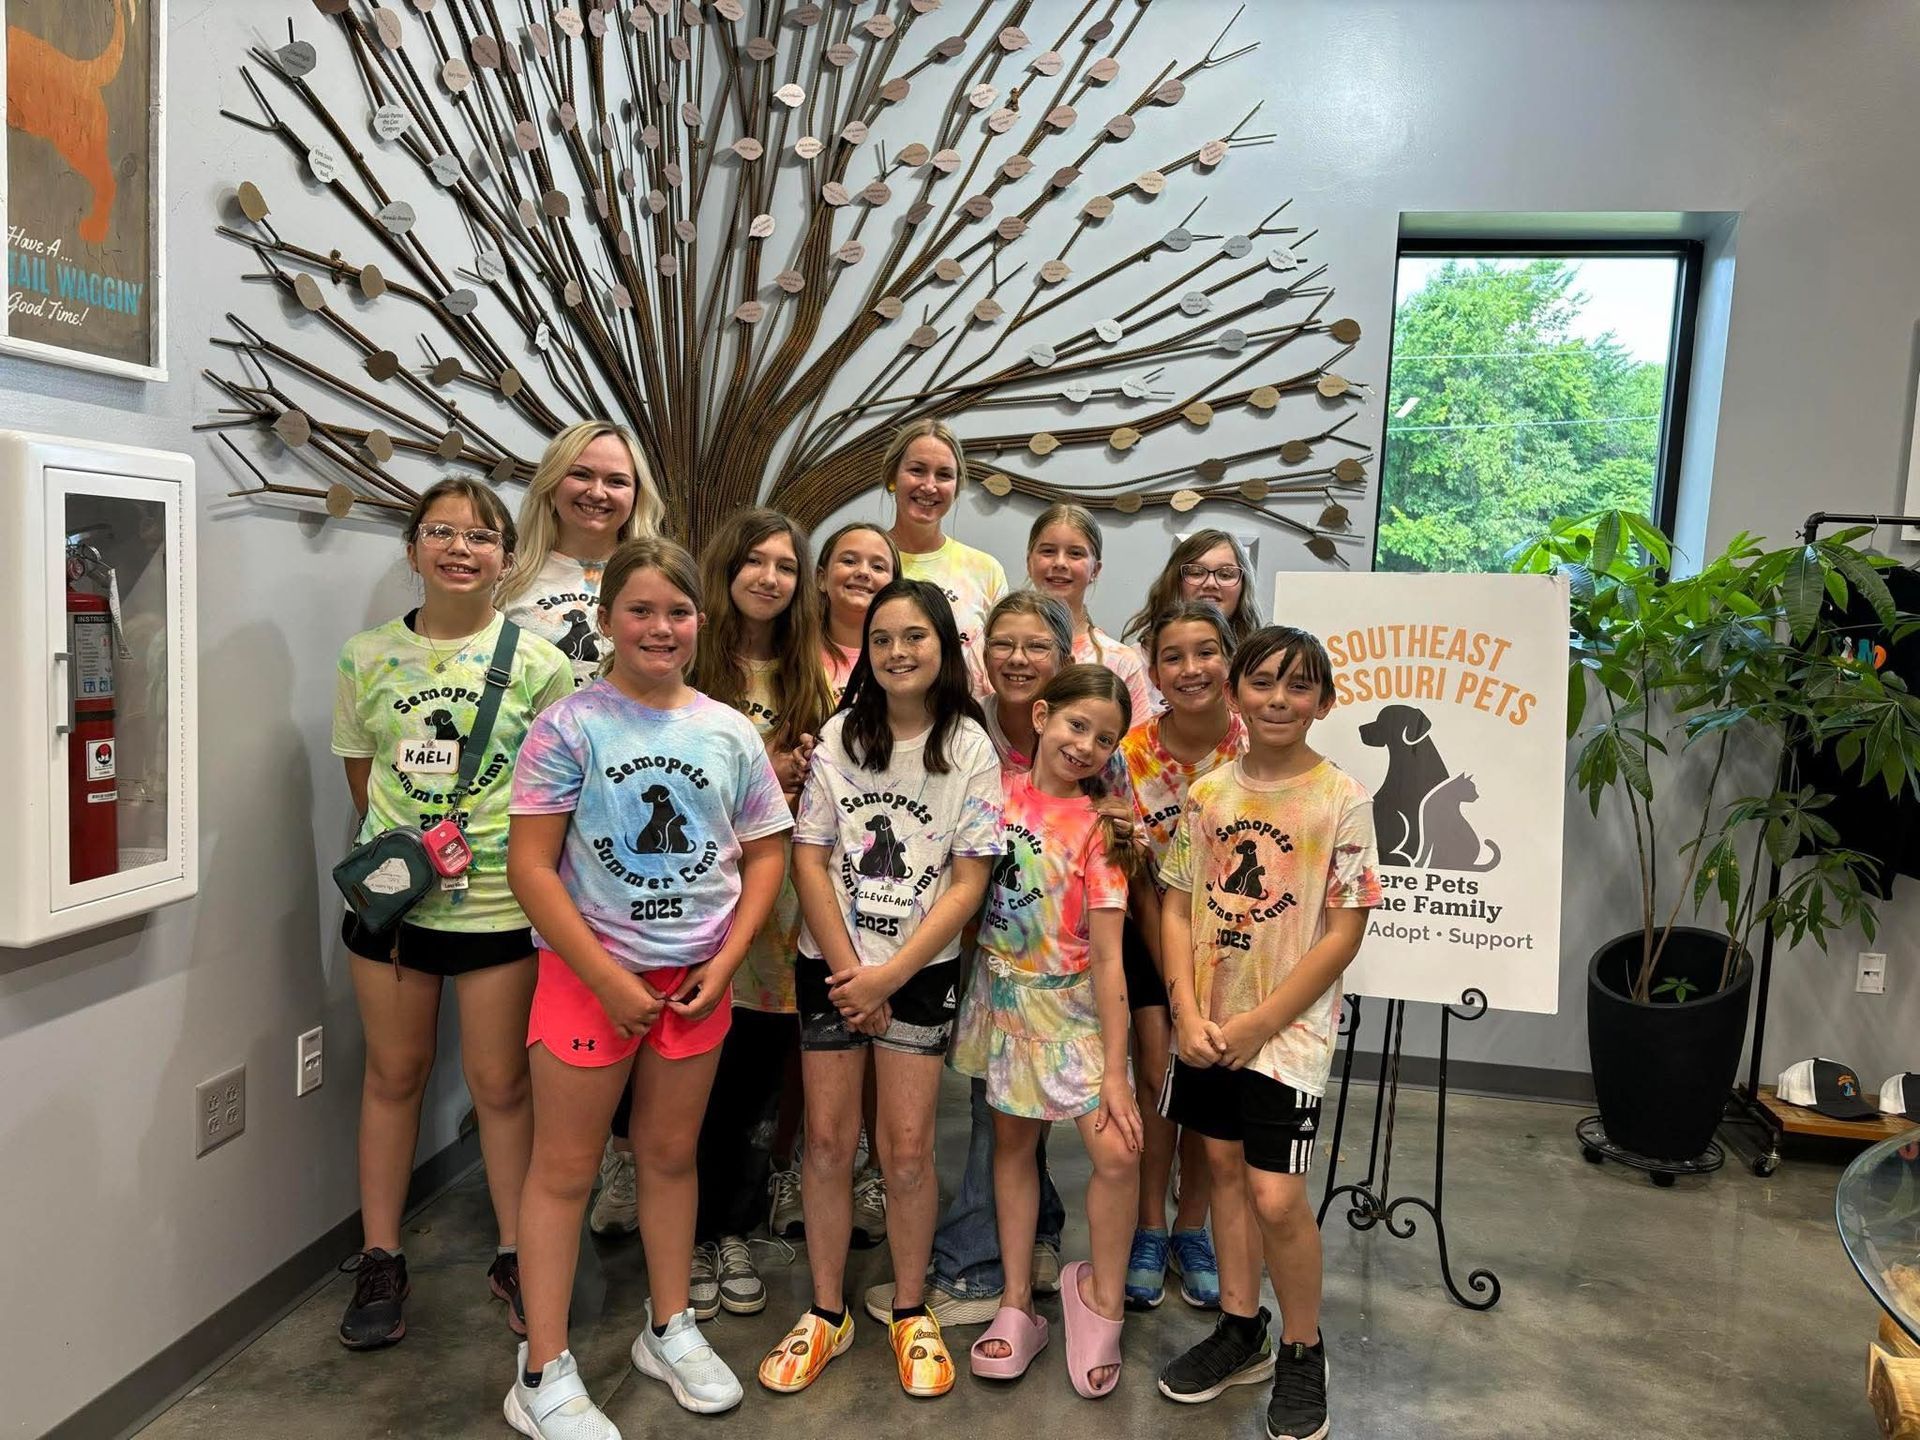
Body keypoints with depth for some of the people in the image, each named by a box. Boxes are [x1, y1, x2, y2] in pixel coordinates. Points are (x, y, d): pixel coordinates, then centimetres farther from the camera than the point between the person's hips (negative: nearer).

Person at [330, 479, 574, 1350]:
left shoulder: (537, 662, -5)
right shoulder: (367, 657, 2)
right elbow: (361, 775, 11)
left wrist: (490, 853, -7)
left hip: (498, 905, -2)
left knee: (500, 1083, 8)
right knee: (393, 1074, 14)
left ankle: (516, 1258, 25)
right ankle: (380, 1262, 29)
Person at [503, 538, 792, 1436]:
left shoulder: (729, 733, 2)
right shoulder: (570, 726, -9)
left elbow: (766, 853, 7)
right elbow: (530, 864, -12)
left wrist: (725, 962, -4)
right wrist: (608, 978, -15)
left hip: (695, 978, 4)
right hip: (589, 970, -3)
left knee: (671, 1154, 17)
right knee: (564, 1168, 6)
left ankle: (669, 1330, 34)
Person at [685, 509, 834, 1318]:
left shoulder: (809, 674, 10)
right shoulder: (689, 664, -5)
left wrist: (811, 780, -5)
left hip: (782, 900, 4)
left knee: (761, 1084, 12)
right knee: (702, 1083, 5)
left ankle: (735, 1237, 30)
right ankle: (693, 1241, 24)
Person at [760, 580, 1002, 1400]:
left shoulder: (971, 748, -5)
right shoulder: (839, 735, -1)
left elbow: (969, 882, -7)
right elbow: (808, 860, -3)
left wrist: (889, 975, -12)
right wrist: (849, 971, -9)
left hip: (920, 970, -1)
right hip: (831, 965, 1)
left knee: (907, 1148, 1)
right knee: (827, 1141, 5)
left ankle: (911, 1316, 21)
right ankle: (827, 1315, 22)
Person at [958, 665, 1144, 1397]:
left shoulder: (1097, 828, -10)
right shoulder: (997, 791, -2)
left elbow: (1107, 957, -13)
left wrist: (1114, 1070, -16)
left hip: (1072, 1004, -2)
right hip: (1003, 995, 3)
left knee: (1118, 1153, -11)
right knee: (1013, 1141, 12)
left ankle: (1101, 1295, 13)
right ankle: (1017, 1305, 25)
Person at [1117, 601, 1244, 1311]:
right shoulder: (1134, 754, -17)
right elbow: (1141, 883, -12)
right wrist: (1179, 988, -14)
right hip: (1155, 929, 0)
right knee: (1159, 1073, -3)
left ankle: (1192, 1229, 21)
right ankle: (1149, 1231, 16)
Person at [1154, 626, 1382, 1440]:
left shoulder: (1342, 799, -10)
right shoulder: (1207, 794, 2)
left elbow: (1344, 935, -11)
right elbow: (1178, 910, 4)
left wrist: (1257, 1024, -13)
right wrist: (1187, 1012, -8)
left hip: (1289, 1029, -4)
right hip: (1205, 1026, 5)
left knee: (1277, 1198, -5)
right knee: (1224, 1165, 15)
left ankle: (1303, 1354, 20)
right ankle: (1240, 1328, 35)